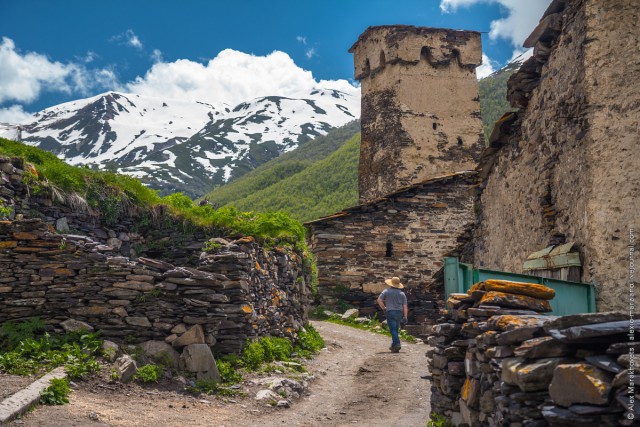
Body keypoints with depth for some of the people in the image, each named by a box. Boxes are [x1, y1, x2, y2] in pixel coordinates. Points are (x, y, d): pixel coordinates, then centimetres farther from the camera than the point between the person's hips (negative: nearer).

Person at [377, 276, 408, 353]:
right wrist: (405, 317, 5)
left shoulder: (386, 291, 2)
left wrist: (383, 308, 5)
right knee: (396, 329, 15)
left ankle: (397, 344, -24)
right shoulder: (402, 293, 11)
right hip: (399, 313, 4)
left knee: (393, 330, -9)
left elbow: (379, 300, -6)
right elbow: (405, 306, 6)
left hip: (390, 312, -4)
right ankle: (393, 345, 21)